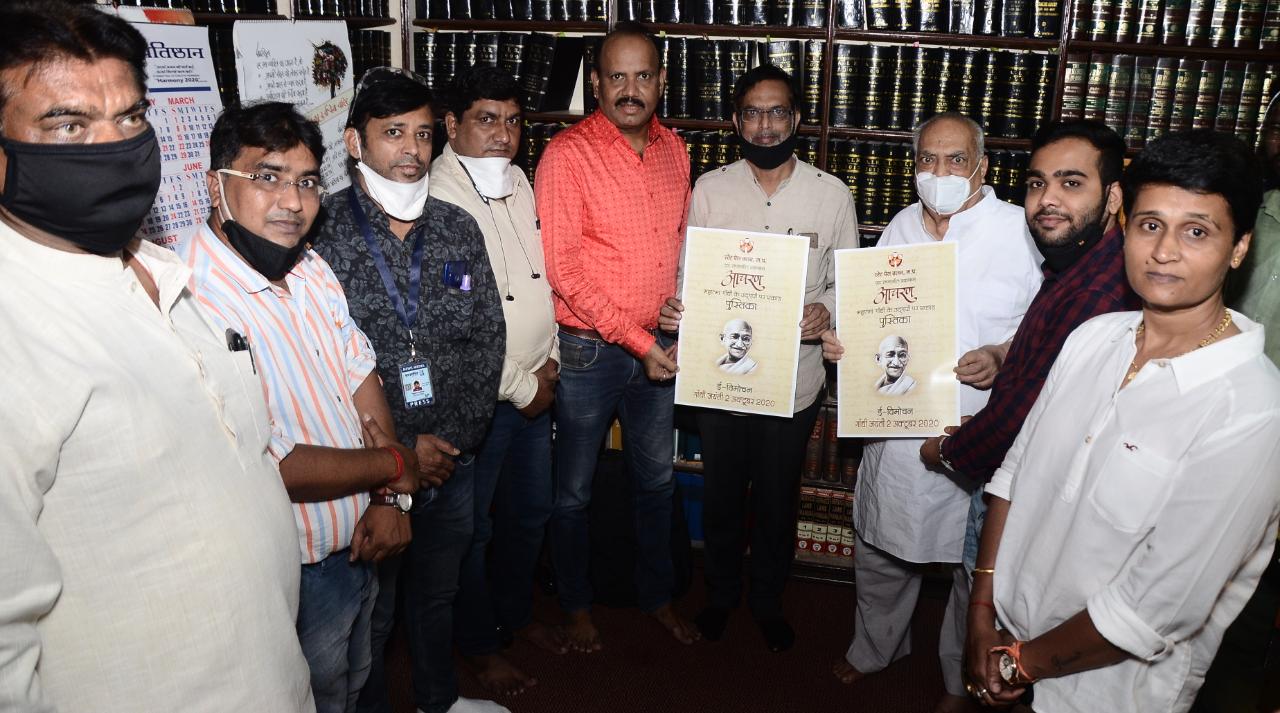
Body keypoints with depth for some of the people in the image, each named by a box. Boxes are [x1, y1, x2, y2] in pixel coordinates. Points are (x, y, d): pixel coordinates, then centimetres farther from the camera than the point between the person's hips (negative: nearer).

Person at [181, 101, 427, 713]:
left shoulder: (311, 270, 0)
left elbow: (359, 372, 4)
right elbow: (271, 468, -29)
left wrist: (386, 500, -5)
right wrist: (392, 467, -14)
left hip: (357, 547, 8)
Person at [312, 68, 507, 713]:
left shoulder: (457, 229, 2)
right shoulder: (318, 233, -13)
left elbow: (486, 338, 2)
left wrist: (457, 438, -7)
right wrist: (399, 450, -16)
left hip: (455, 462, 5)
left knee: (438, 590, 25)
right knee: (370, 613, 14)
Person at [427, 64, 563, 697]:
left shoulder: (519, 181, 6)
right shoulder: (439, 200, -20)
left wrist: (550, 361, 5)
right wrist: (520, 387, -13)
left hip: (534, 386, 8)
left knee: (531, 511, 22)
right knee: (473, 526, 11)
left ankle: (515, 610, 45)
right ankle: (477, 642, 32)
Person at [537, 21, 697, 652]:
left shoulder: (673, 149, 5)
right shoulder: (567, 154, -13)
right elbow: (562, 267, -17)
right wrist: (638, 341, -18)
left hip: (659, 347, 5)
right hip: (590, 349, -5)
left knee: (657, 480, 19)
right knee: (574, 489, 12)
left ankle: (656, 593, 40)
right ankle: (575, 604, 34)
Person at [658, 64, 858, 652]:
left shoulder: (832, 194, -4)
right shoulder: (709, 189, -2)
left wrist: (826, 309, -19)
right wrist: (674, 307, -18)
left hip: (793, 377, 0)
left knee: (777, 499, 16)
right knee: (721, 493, 17)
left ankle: (767, 598, 40)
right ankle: (721, 592, 42)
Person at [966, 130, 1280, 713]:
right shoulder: (1092, 337, -4)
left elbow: (1160, 607, -23)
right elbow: (1017, 471, 0)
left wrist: (1023, 662, -13)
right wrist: (984, 609, -2)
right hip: (1008, 632, 5)